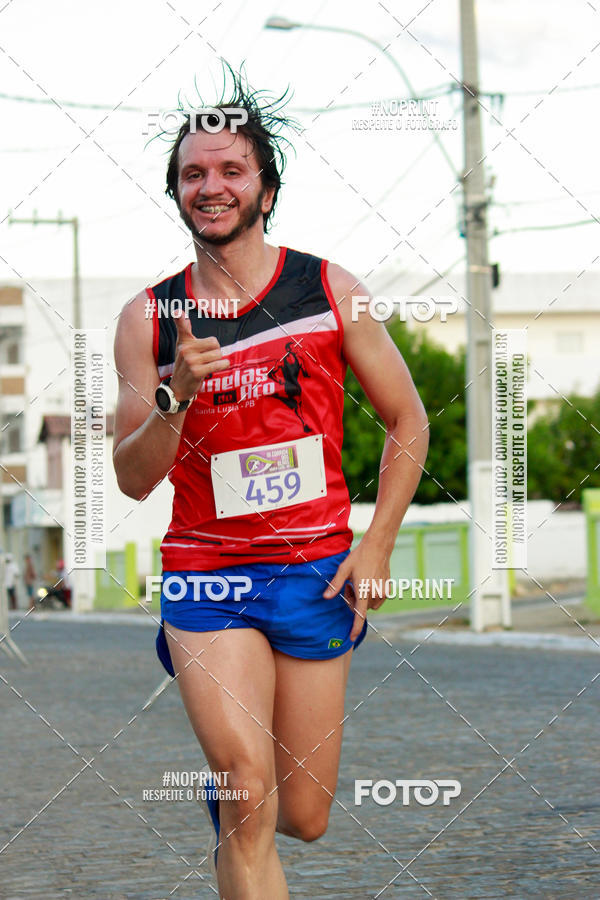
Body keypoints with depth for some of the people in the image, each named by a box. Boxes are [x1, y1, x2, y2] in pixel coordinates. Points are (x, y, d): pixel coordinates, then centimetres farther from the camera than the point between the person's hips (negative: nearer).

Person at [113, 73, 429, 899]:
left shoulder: (329, 291, 0)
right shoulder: (149, 319, 0)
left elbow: (408, 422, 7)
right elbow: (133, 478, 0)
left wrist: (375, 547, -2)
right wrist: (177, 395, -19)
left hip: (318, 575, 1)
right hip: (205, 576, -1)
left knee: (303, 818, 8)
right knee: (249, 799, -21)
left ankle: (226, 778, 40)